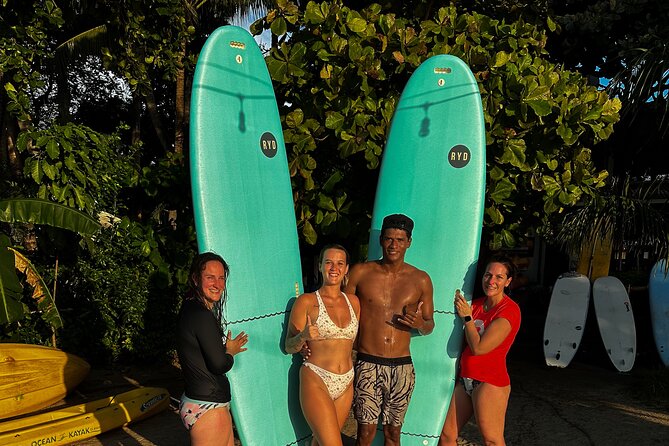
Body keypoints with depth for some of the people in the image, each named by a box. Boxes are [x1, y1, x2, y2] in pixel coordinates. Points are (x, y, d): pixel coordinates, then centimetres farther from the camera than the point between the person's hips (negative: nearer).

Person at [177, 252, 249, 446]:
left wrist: (227, 347, 8)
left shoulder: (191, 310, 9)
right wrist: (230, 351, -1)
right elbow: (219, 364, -19)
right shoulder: (202, 315, -21)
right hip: (207, 408, -10)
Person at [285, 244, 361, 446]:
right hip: (316, 382, -5)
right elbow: (289, 346, -6)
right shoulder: (307, 301, -7)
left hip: (345, 384, 5)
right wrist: (303, 336, -23)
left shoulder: (353, 301, 7)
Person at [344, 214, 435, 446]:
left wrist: (421, 324, -12)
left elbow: (430, 324, 12)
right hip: (367, 365, -2)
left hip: (402, 368, 2)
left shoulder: (421, 280, 3)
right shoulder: (360, 272, -1)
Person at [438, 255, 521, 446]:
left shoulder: (509, 310, -14)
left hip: (490, 382, -7)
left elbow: (479, 347, -20)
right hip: (465, 379, 7)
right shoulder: (476, 304, 9)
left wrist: (467, 317, -8)